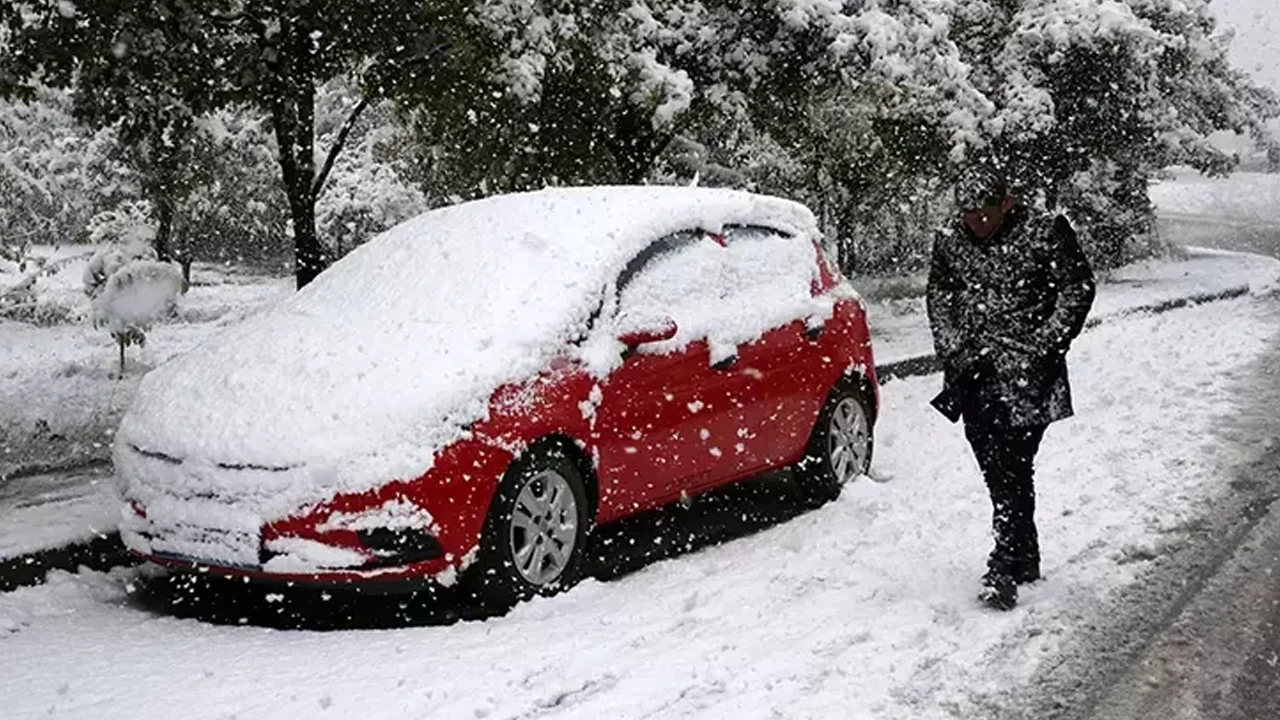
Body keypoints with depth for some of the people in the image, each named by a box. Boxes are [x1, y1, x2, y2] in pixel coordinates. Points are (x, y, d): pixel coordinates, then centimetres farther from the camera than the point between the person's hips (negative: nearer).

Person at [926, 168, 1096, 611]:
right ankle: (1026, 560, 22)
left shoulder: (1046, 233, -5)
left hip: (1025, 373, -5)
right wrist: (954, 351, 1)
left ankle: (1005, 570, -15)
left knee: (1012, 468, -14)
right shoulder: (950, 244, 7)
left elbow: (1078, 289, -1)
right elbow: (939, 299, 15)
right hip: (975, 373, 5)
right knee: (995, 470, 8)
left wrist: (1044, 346, -9)